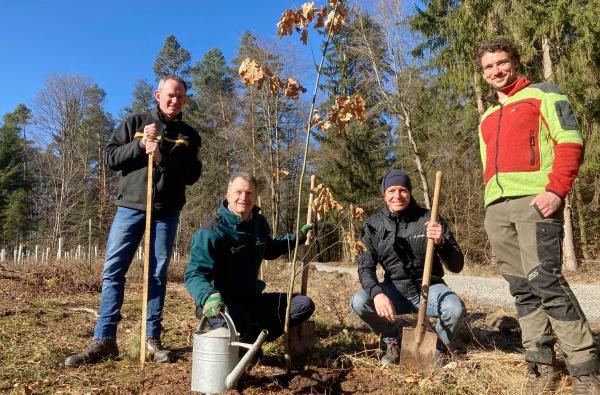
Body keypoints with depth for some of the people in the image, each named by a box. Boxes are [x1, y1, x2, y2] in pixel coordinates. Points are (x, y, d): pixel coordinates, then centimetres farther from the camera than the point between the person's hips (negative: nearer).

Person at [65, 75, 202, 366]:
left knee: (157, 275, 3)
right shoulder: (136, 122, 9)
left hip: (166, 212, 1)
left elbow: (192, 174, -1)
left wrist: (162, 159, -14)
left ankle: (152, 339, 10)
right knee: (113, 270, -4)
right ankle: (104, 340, 2)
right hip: (131, 206, 0)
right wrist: (140, 144, -11)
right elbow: (111, 157, 3)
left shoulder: (188, 135, 10)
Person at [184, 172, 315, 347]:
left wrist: (296, 238, 16)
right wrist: (208, 295, -46)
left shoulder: (259, 223, 4)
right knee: (235, 324, -41)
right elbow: (194, 274, -25)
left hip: (252, 299, 7)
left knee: (305, 305, 0)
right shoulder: (212, 231, -19)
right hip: (221, 303, -7)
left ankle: (252, 339, -2)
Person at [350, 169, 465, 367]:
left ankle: (437, 345, 7)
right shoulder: (373, 225, -5)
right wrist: (377, 293, -28)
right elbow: (366, 266, -8)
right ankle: (393, 341, 8)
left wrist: (442, 243, -32)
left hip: (429, 288, -1)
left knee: (456, 308, -30)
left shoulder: (429, 220, -10)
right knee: (359, 302, -25)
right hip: (395, 289, 1)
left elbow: (457, 266, -10)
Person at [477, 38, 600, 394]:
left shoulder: (543, 95, 10)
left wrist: (557, 189, -16)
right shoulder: (487, 118, 27)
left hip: (535, 200, -6)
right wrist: (493, 203, 14)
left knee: (544, 279, -16)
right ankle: (542, 366, 10)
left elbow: (570, 142, -3)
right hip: (497, 208, 6)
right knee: (522, 288, 4)